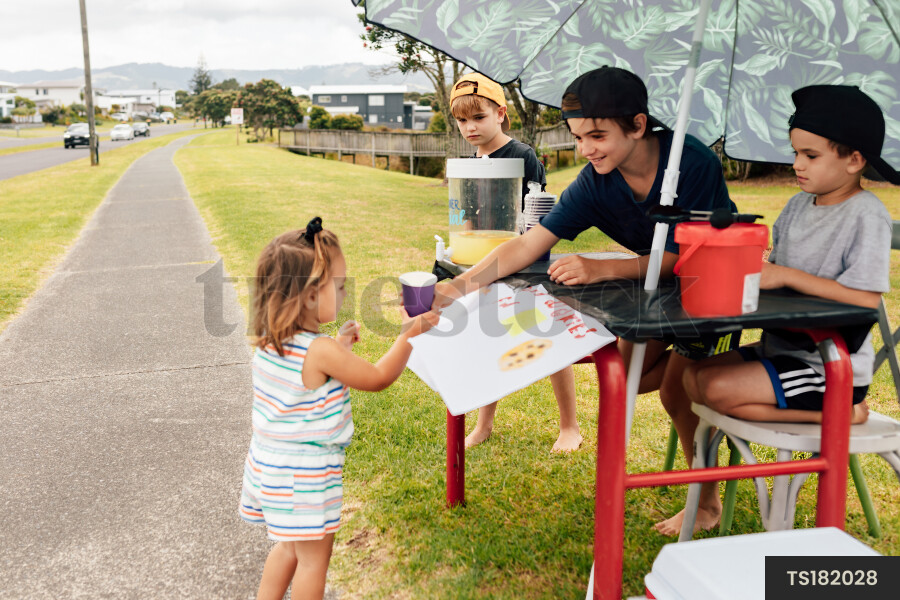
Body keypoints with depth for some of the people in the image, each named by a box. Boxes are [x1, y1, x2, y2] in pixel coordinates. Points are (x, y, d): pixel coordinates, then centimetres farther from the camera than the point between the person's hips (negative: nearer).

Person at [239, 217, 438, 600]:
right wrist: (409, 334, -4)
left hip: (269, 463, 8)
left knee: (290, 547, 27)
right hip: (305, 473, -8)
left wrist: (338, 346, 12)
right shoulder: (322, 352, -27)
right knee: (314, 558, 10)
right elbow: (378, 378, -13)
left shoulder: (268, 343, -3)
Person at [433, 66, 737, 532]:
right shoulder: (595, 184, -20)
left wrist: (601, 270, -48)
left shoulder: (692, 163, -33)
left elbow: (680, 257, -34)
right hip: (658, 284, 6)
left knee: (676, 392, -9)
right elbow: (530, 243, -26)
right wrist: (467, 282, -40)